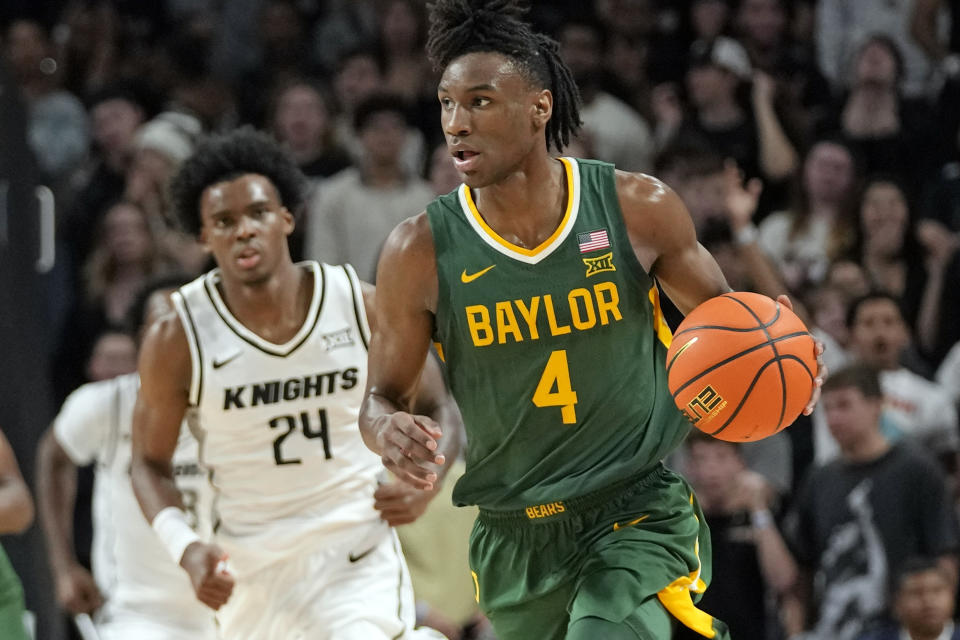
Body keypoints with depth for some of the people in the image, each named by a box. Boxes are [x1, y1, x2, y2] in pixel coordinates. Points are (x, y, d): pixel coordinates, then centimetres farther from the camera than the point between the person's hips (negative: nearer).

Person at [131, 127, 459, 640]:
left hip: (356, 555, -1)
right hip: (249, 571, 1)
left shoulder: (364, 308, -7)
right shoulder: (177, 340, -9)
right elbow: (149, 463, 2)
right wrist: (186, 550, -15)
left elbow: (436, 409, 7)